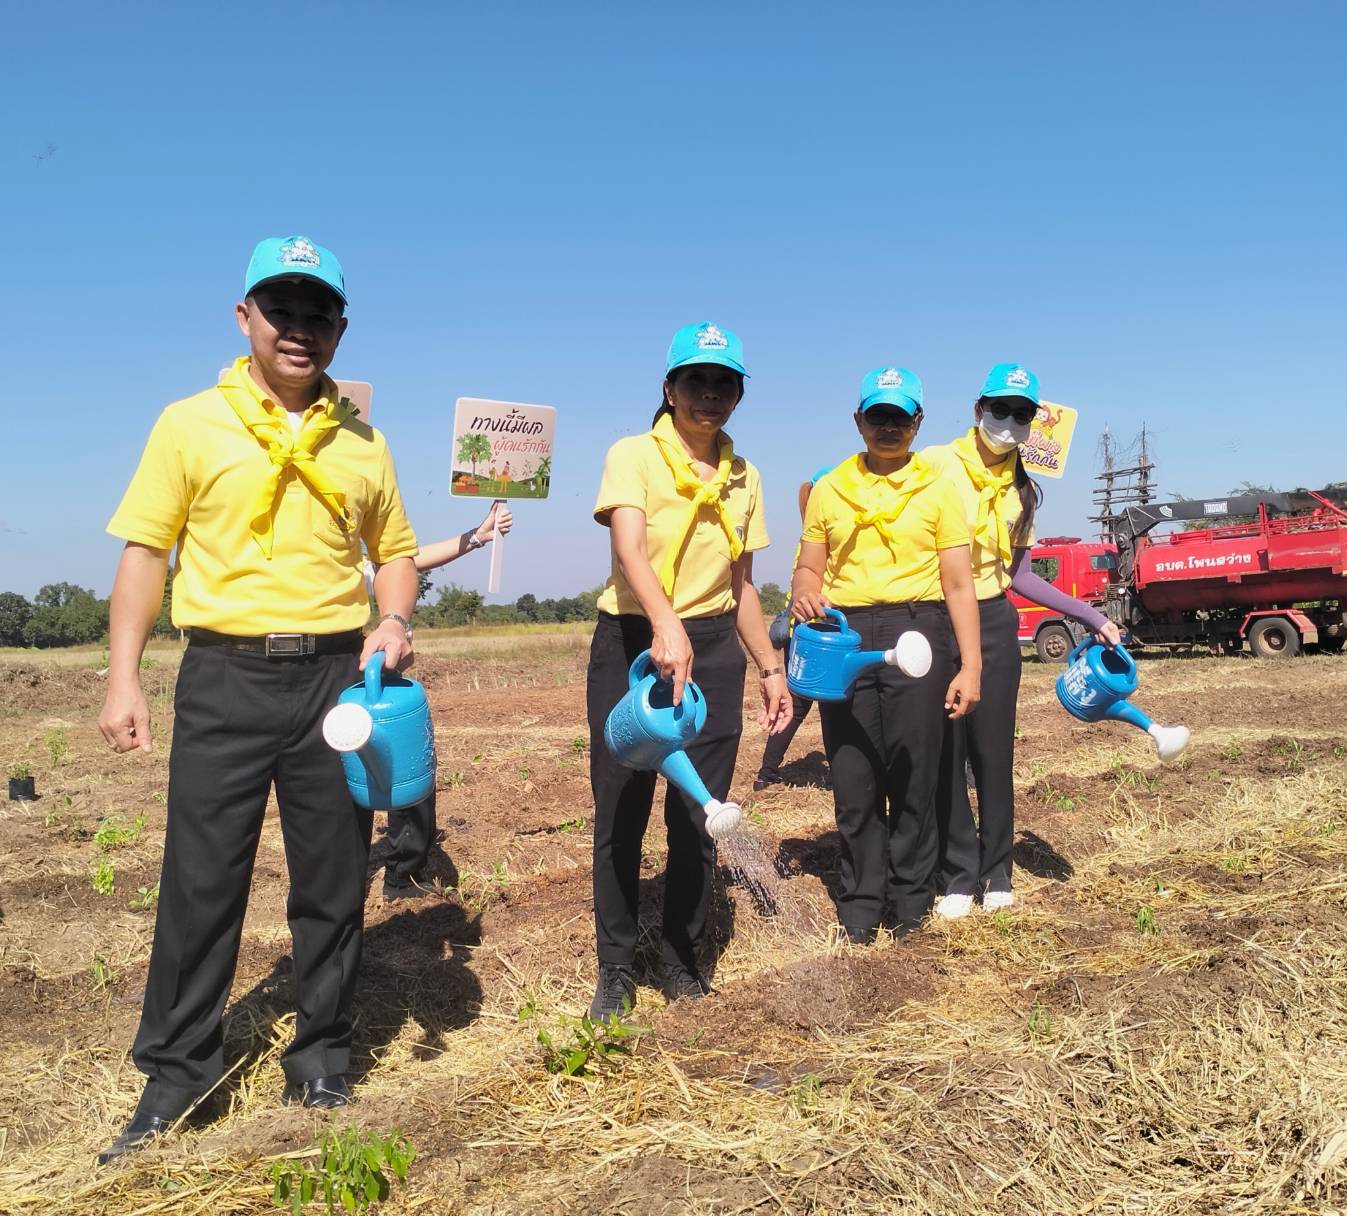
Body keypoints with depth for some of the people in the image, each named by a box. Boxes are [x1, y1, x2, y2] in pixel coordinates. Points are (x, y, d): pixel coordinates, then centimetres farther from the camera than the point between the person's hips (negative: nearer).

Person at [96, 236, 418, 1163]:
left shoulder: (362, 443, 9)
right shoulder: (191, 424, 3)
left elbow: (396, 550, 17)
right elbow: (145, 551, 1)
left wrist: (394, 620, -4)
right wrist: (124, 677, -7)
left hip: (336, 677, 2)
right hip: (225, 677, -2)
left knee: (333, 882, 8)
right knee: (201, 879, 3)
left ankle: (321, 1059, 26)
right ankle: (176, 1071, 21)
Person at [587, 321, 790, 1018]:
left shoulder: (743, 479, 11)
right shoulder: (634, 455, -5)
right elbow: (628, 548, -24)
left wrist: (770, 669, 12)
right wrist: (666, 627, -40)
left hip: (713, 649, 4)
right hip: (631, 642, -3)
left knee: (699, 815, 5)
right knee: (621, 814, 1)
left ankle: (681, 960, 23)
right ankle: (617, 968, 17)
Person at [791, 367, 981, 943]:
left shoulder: (937, 490, 10)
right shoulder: (829, 490, 15)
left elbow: (959, 584, 5)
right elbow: (809, 568, 13)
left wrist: (970, 664, -3)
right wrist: (804, 593, -11)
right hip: (845, 637, 2)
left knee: (912, 772, 1)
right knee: (853, 776, 4)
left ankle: (910, 897, 17)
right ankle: (861, 901, 17)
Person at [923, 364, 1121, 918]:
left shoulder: (1021, 491, 10)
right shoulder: (933, 466, -7)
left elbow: (1018, 574, 15)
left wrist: (1091, 616, 12)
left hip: (993, 625, 4)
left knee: (993, 754, 6)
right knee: (945, 755, 2)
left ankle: (996, 873, 22)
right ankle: (959, 876, 16)